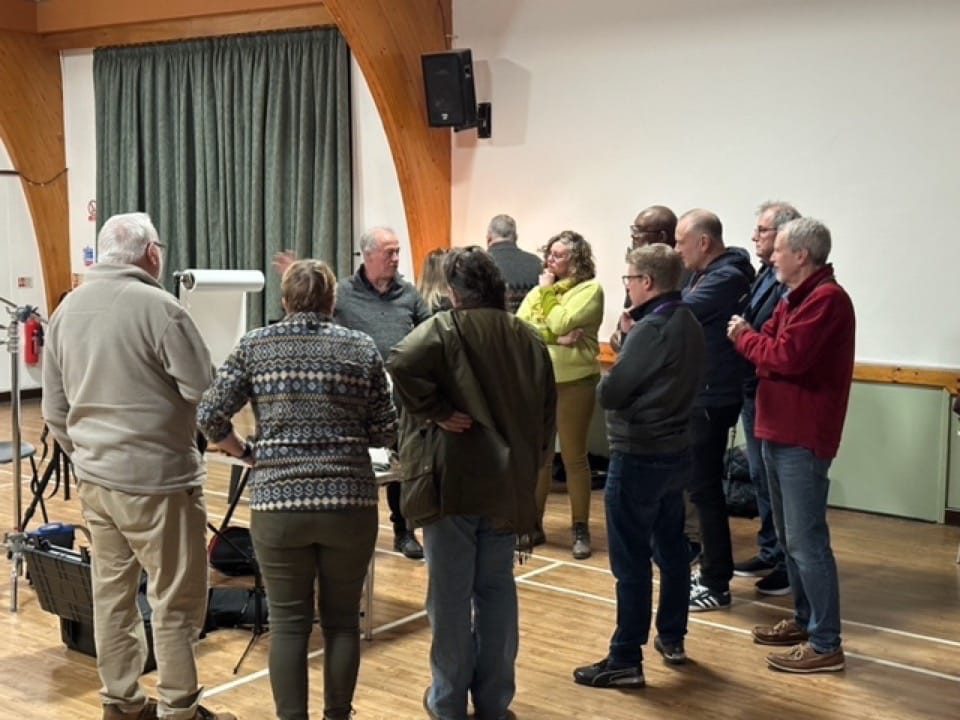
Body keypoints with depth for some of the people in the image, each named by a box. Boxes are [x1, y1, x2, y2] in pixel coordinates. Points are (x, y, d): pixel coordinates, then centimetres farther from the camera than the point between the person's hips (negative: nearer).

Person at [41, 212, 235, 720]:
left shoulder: (67, 309, 8)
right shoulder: (158, 306, -15)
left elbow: (54, 410, 13)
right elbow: (205, 393, -14)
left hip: (94, 478, 8)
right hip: (155, 477, -7)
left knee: (111, 592, 15)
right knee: (176, 600, 3)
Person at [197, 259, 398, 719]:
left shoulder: (254, 346, 3)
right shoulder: (361, 348, 3)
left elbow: (210, 417, -2)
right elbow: (386, 433, 4)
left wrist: (245, 452, 14)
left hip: (278, 502, 0)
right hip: (349, 502, 1)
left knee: (288, 622, 9)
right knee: (342, 619, 13)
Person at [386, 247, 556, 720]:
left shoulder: (443, 330, -7)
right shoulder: (528, 339, 8)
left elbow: (402, 364, -28)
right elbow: (547, 413, 11)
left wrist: (435, 412, -17)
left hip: (452, 480, -4)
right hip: (508, 482, 5)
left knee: (451, 594, 6)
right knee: (497, 590, 14)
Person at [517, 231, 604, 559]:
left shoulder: (590, 289, -5)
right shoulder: (539, 290, 13)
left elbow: (557, 325, -17)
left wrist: (548, 292, -3)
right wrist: (556, 338, -15)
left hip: (574, 382, -5)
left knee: (574, 457, 2)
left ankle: (580, 528, 11)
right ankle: (534, 524, 20)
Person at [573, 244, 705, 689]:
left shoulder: (651, 329, -20)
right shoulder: (688, 324, 8)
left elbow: (608, 394, -19)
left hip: (638, 458, -9)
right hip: (675, 452, 9)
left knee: (631, 561, -3)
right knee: (671, 547, 18)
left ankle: (626, 661, 2)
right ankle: (672, 639, 30)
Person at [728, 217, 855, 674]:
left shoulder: (826, 298, -16)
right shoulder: (797, 298, 18)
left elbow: (787, 357, -24)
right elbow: (772, 347, 11)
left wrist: (744, 338, -9)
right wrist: (748, 336, -7)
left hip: (803, 436, -11)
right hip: (780, 430, 11)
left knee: (807, 541, -7)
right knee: (789, 537, 18)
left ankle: (826, 645, -1)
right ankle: (805, 621, 29)